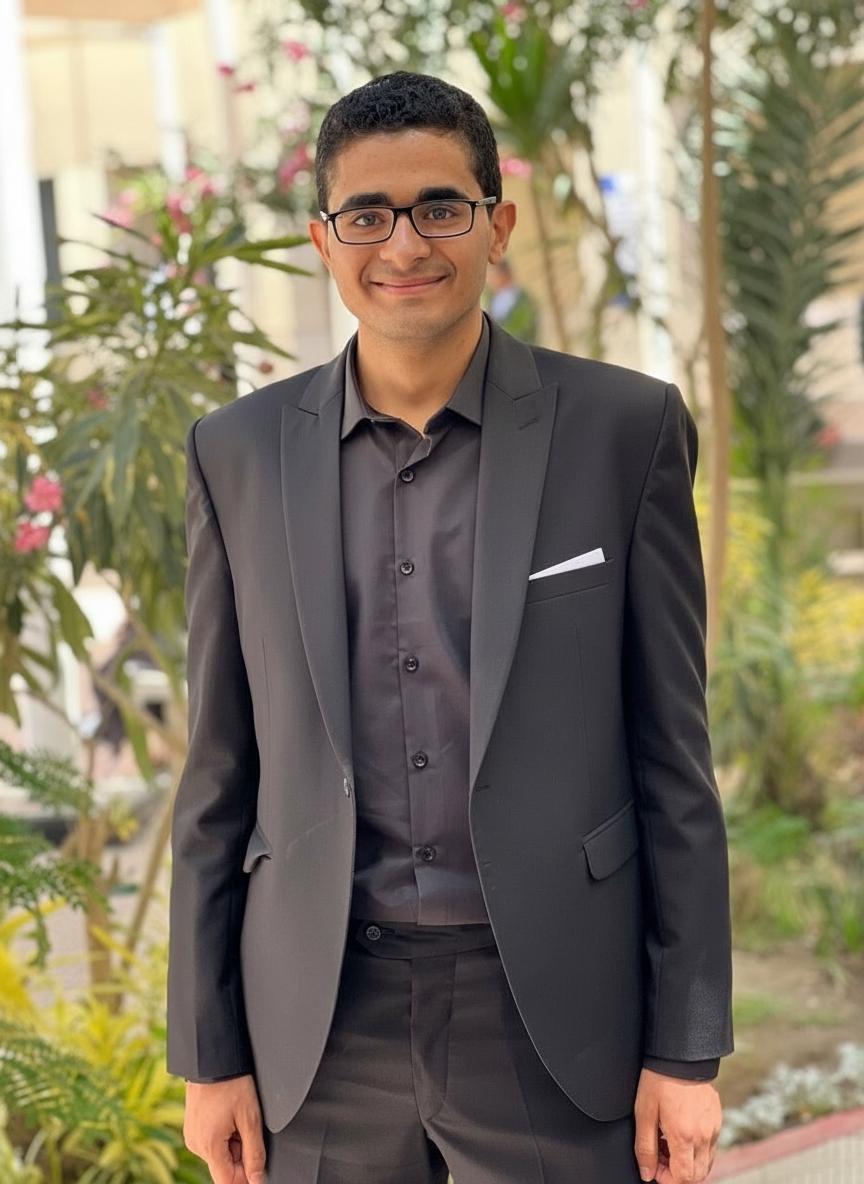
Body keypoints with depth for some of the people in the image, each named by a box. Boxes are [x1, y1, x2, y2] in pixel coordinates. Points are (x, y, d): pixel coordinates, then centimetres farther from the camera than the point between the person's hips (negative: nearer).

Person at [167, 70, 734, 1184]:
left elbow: (672, 751, -2)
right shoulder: (238, 453, 1)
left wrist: (686, 1051, -3)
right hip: (320, 1018, 2)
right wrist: (210, 1051, 5)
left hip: (554, 1012, -1)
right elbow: (221, 773, 6)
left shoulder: (625, 429, -4)